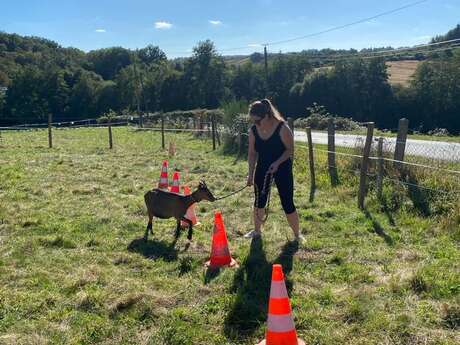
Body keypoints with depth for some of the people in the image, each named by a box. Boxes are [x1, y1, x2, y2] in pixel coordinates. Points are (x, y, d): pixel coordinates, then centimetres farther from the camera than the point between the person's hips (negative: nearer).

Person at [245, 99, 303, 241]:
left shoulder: (282, 128, -22)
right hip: (262, 168, 4)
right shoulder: (253, 131, -8)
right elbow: (252, 153, 1)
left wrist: (277, 163, -26)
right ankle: (256, 231, 30)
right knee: (259, 200, 11)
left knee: (287, 203, -1)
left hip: (282, 168, -4)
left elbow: (290, 149, -14)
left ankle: (297, 234, 16)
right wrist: (251, 173, -5)